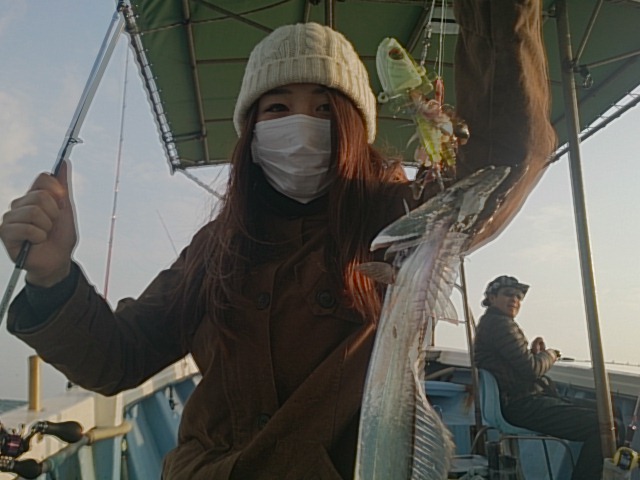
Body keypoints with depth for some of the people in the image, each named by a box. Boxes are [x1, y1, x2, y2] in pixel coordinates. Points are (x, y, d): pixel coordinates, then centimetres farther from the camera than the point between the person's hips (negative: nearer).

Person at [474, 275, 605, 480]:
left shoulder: (491, 323, 20)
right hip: (523, 406, -11)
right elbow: (530, 369, -17)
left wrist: (534, 353, 7)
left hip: (523, 401, 11)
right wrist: (549, 355, 2)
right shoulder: (499, 323, -13)